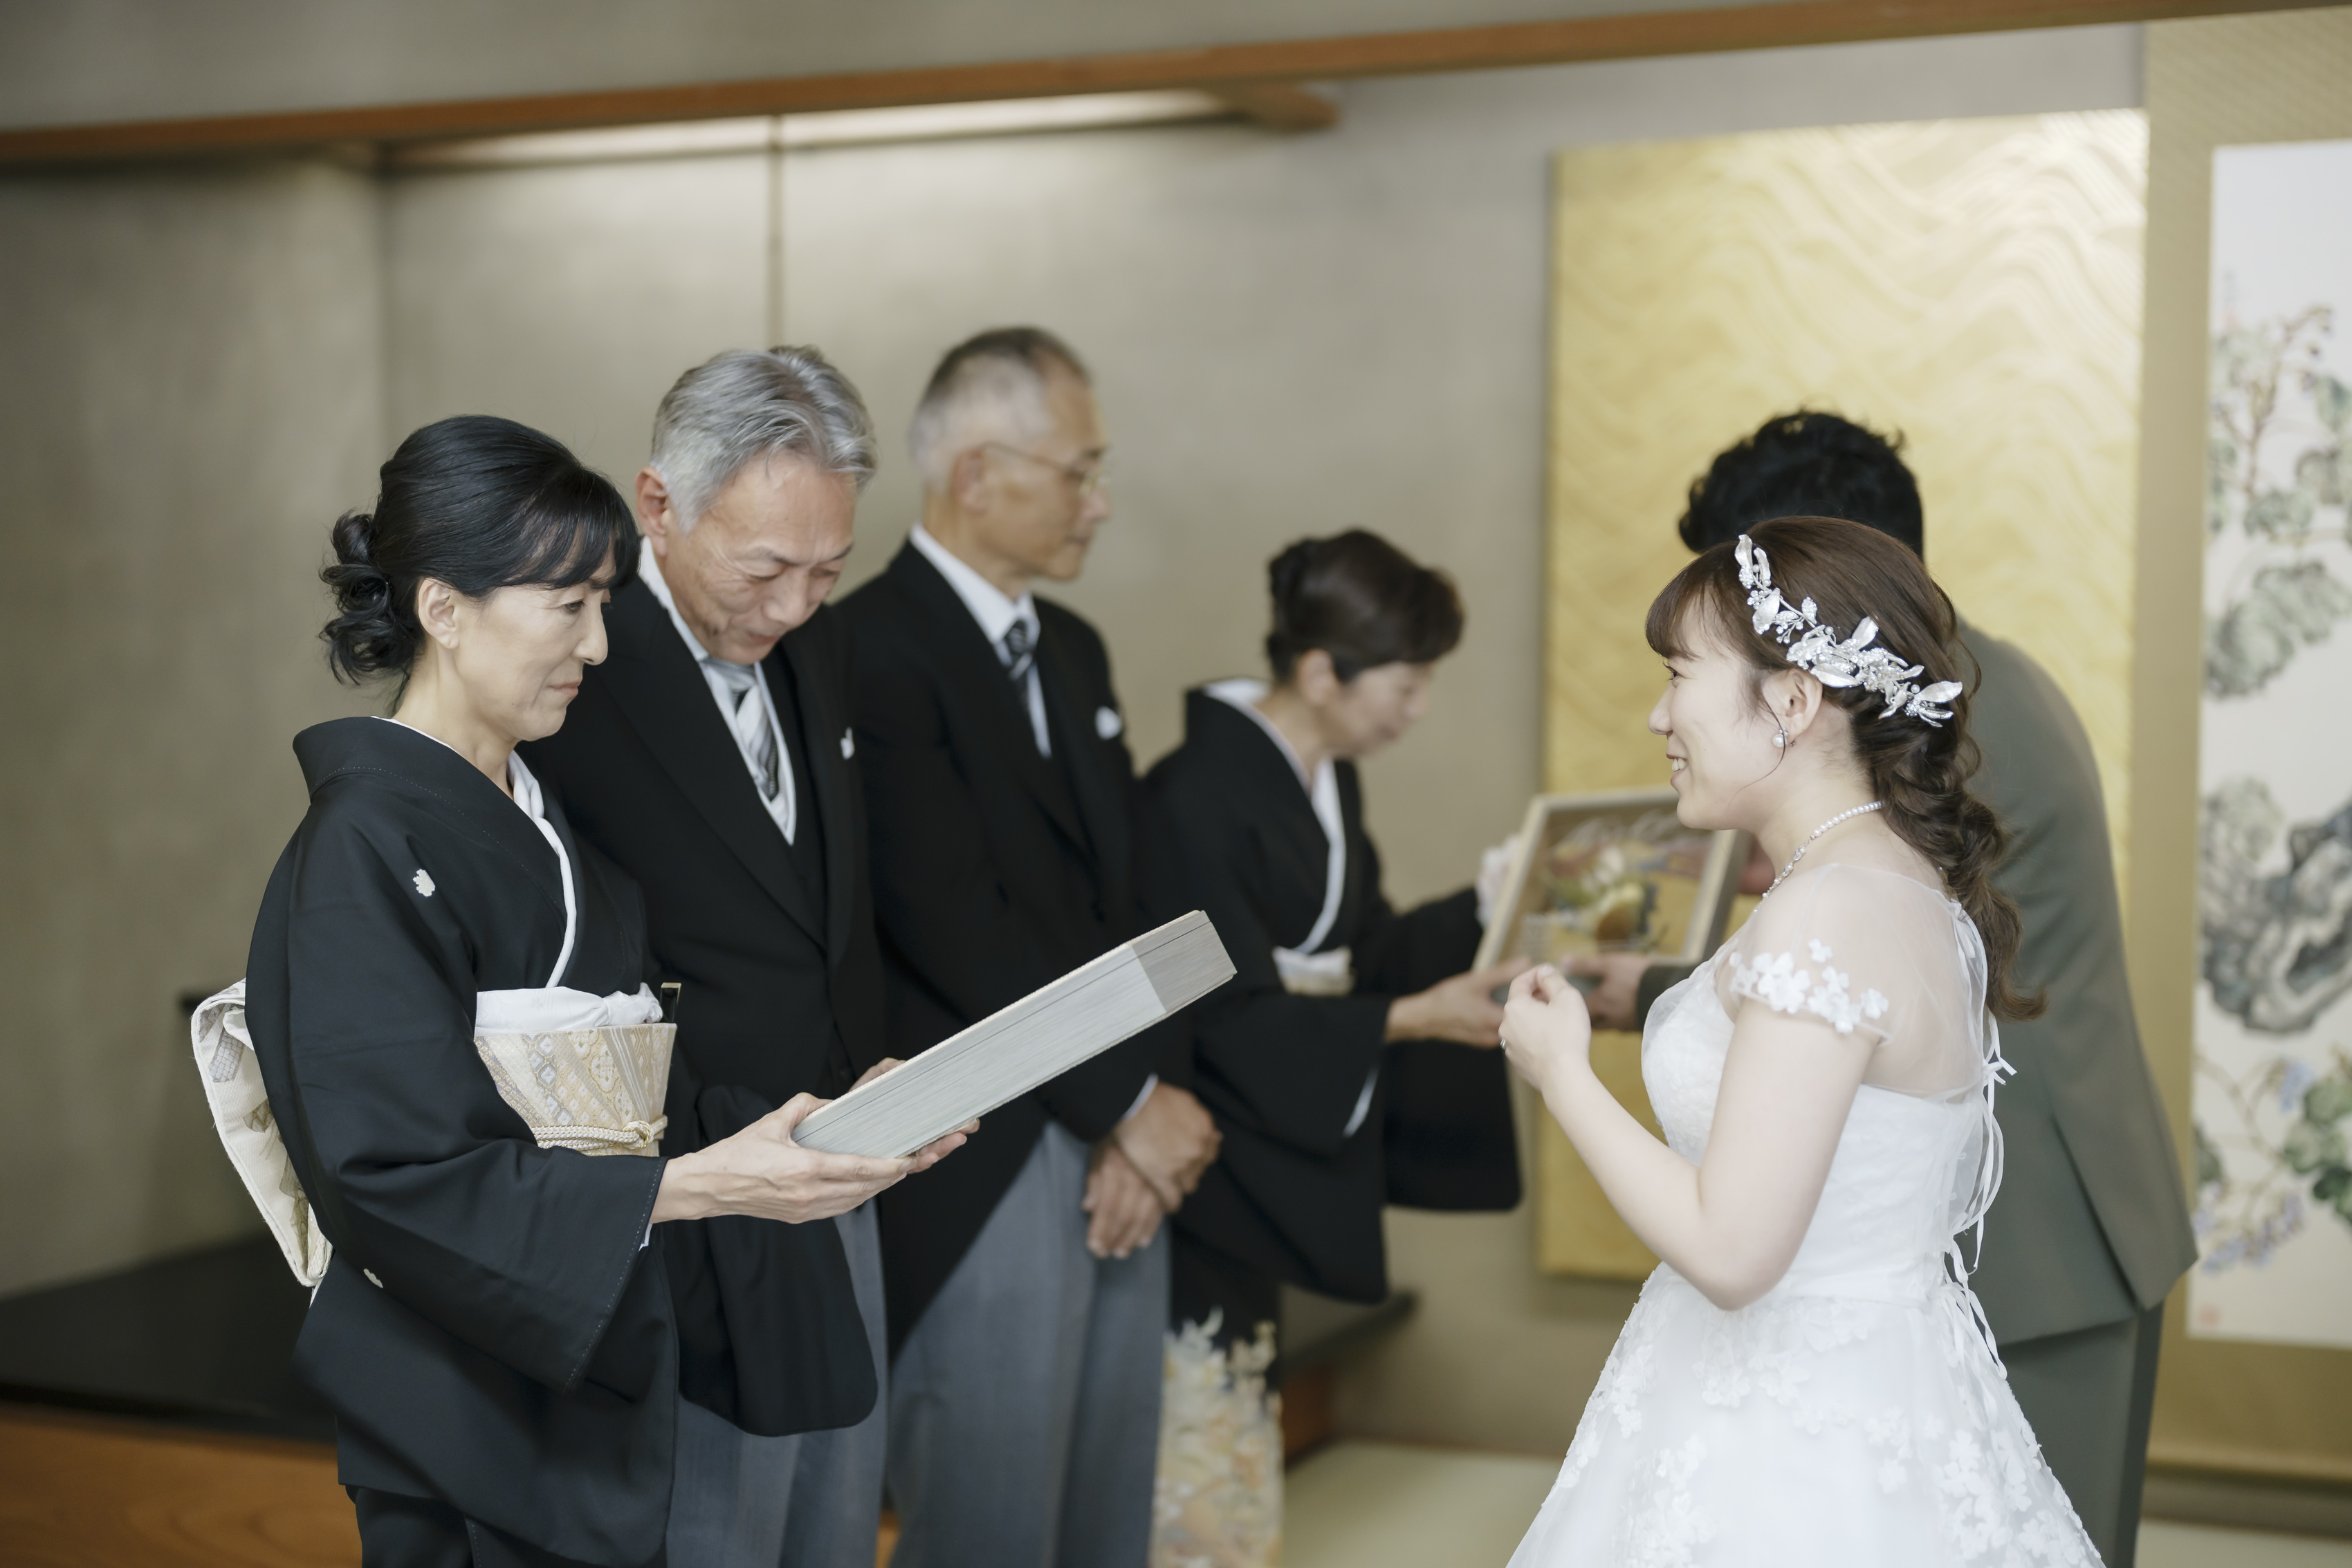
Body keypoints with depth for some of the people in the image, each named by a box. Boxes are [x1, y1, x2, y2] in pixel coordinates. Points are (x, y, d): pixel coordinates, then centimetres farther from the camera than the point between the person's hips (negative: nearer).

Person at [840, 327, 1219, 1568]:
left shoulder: (1073, 651, 16)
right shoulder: (872, 650, -13)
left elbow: (1148, 889, 11)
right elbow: (956, 928, -19)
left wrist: (1155, 1106, -3)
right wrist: (1132, 1102, -11)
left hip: (1121, 1156, 8)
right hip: (978, 1184, -8)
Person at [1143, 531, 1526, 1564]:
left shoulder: (1326, 780, 6)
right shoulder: (1202, 793, -22)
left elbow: (1369, 947, 12)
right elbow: (1234, 1015, -22)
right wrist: (1411, 1020, -25)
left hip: (1279, 1158, 9)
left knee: (1237, 1450, 17)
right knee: (1201, 1452, -1)